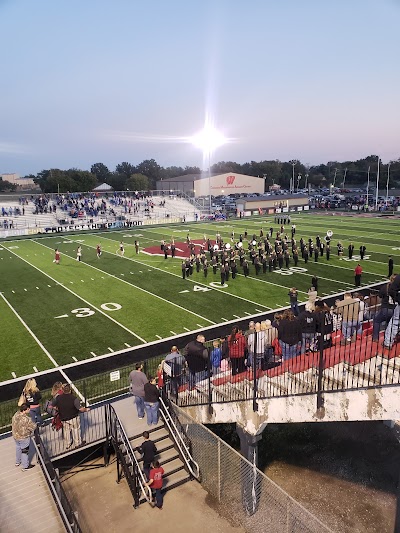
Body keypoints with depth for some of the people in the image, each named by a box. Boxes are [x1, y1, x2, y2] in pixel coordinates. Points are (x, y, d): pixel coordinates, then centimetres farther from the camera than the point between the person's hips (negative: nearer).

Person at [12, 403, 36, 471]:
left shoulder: (16, 415, -13)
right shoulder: (26, 419, -35)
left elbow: (13, 424, 3)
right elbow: (33, 427, -22)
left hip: (15, 436, 7)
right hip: (24, 438, -7)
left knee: (18, 448, 30)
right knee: (25, 451, 13)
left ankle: (17, 461, 51)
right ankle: (25, 466, 29)